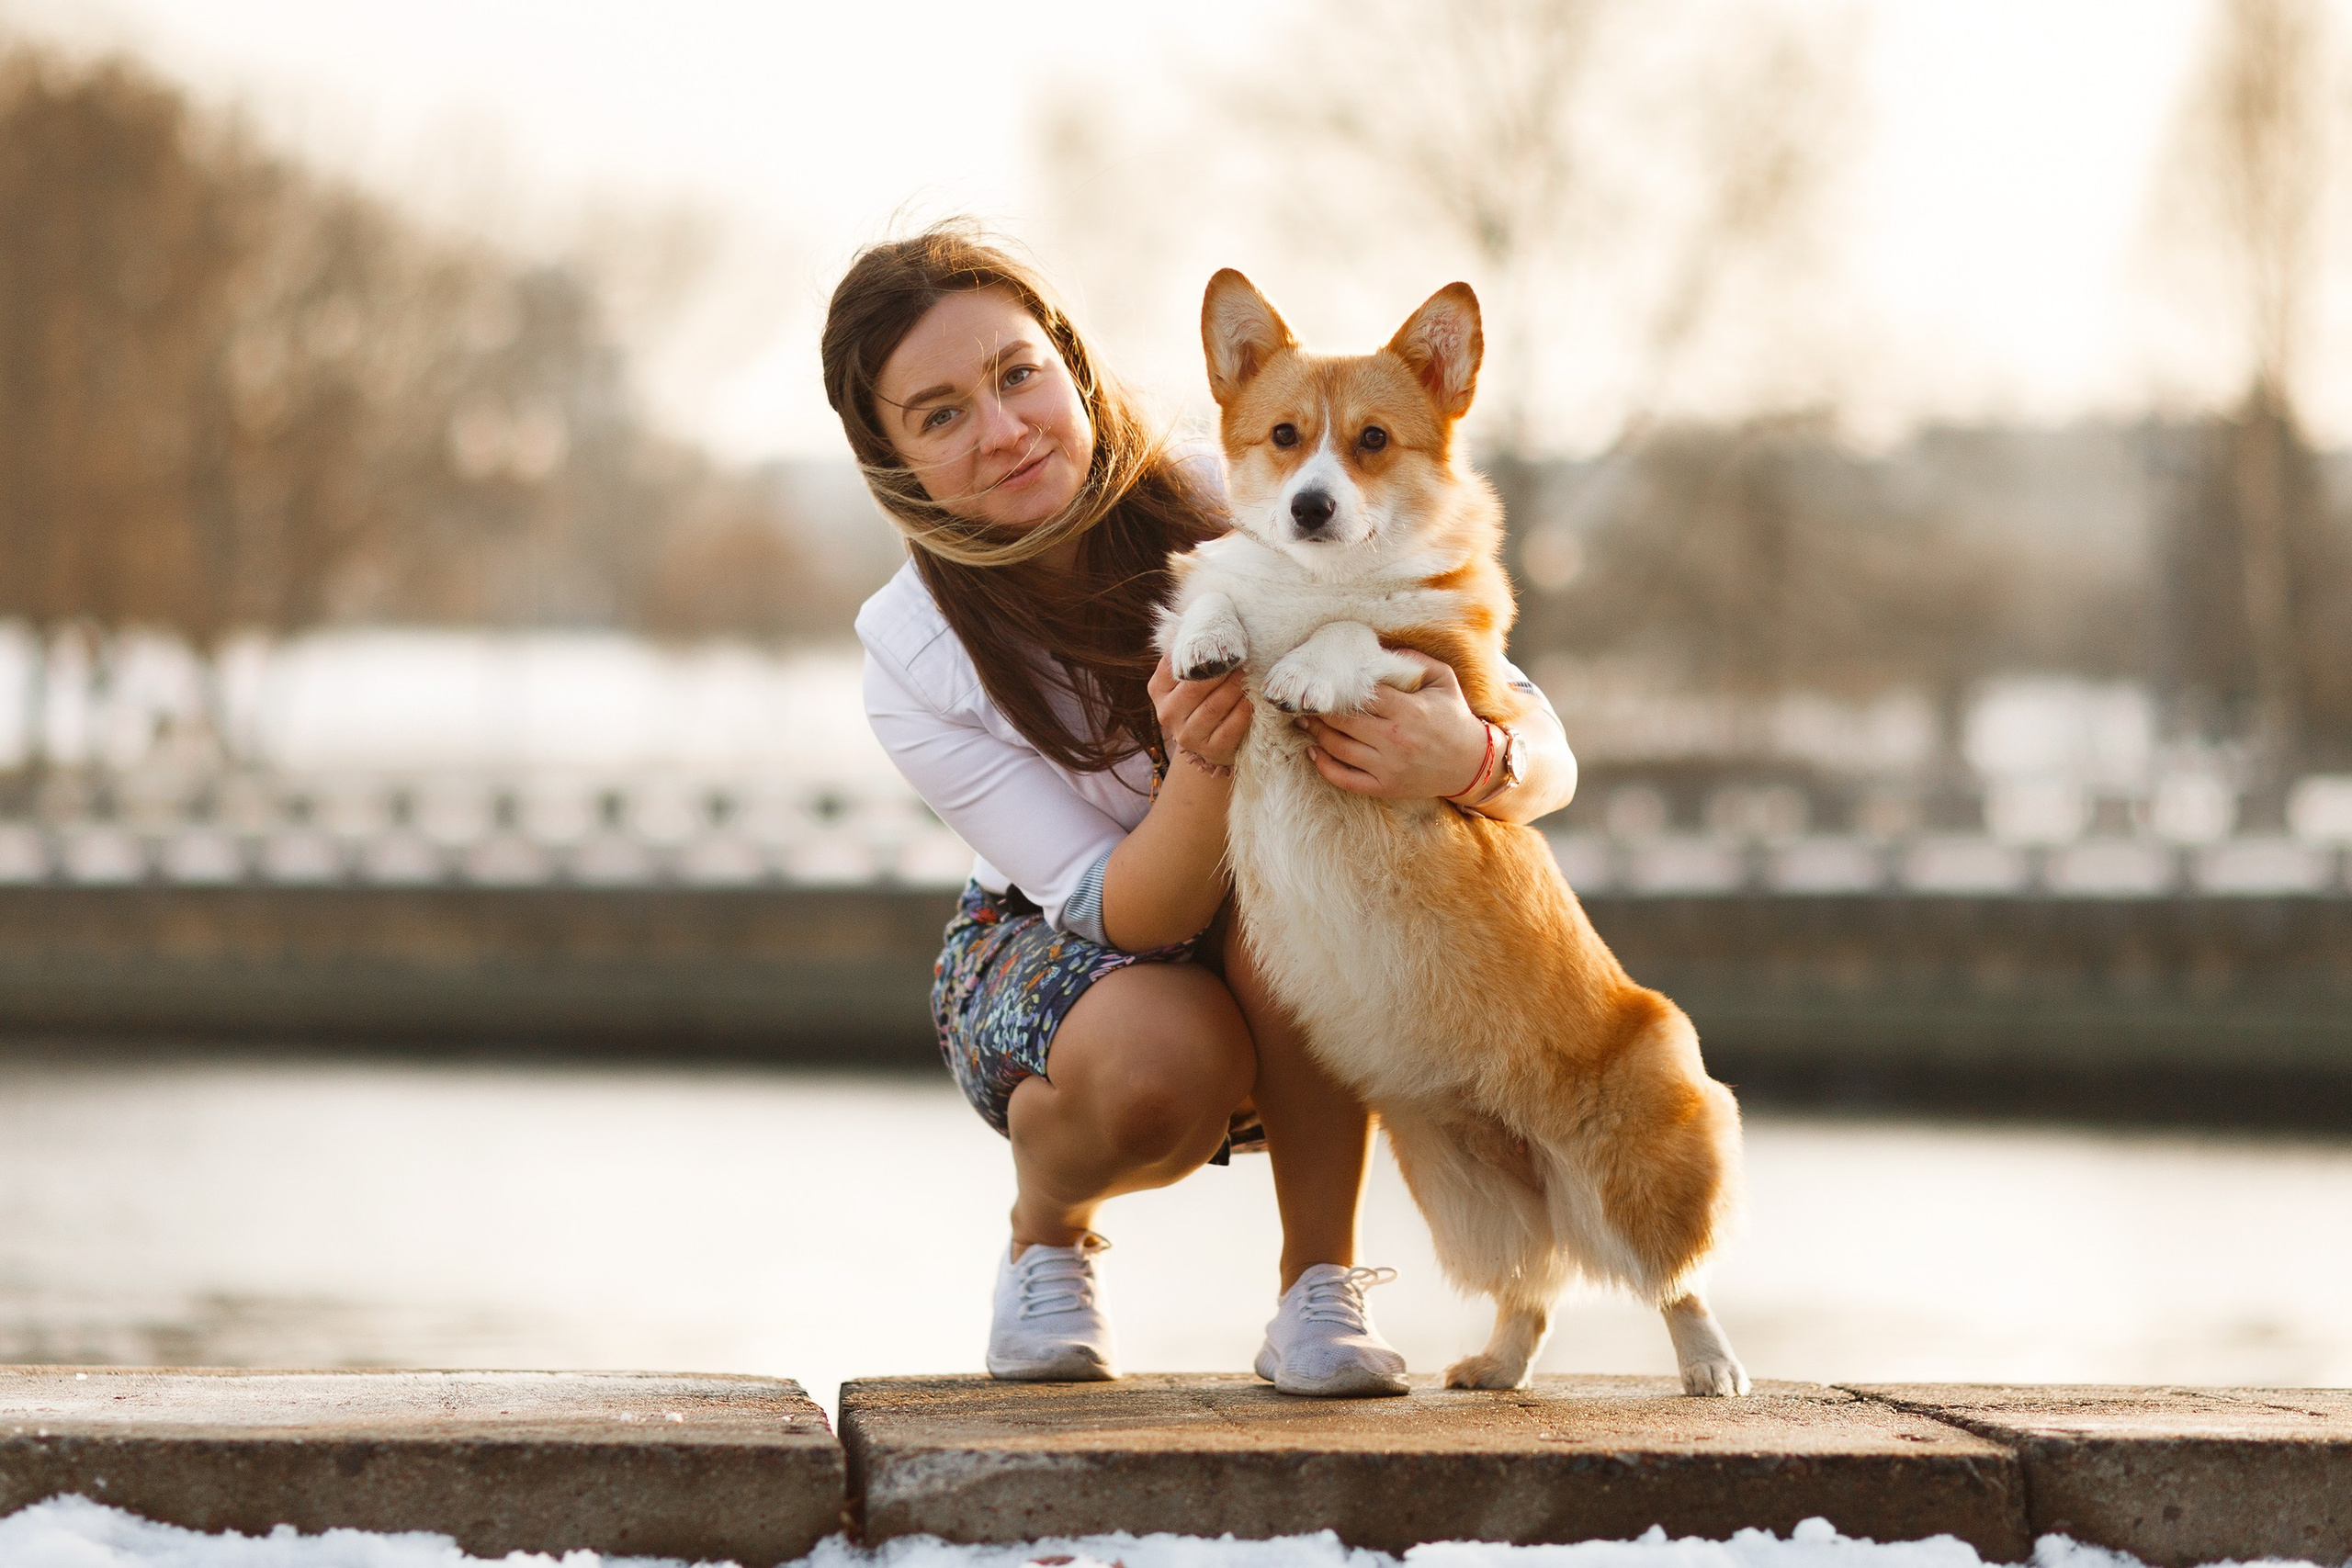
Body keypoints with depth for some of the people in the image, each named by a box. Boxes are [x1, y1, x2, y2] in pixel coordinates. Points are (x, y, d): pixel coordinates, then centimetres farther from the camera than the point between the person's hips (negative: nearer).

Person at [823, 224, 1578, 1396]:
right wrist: (1201, 766, -48)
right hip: (1053, 952, 0)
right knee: (1154, 1069, -36)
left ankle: (1321, 1282, -19)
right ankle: (1045, 1232, 0)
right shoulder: (911, 658, -20)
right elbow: (1128, 914, -27)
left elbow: (1546, 756, -24)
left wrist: (1468, 759, -49)